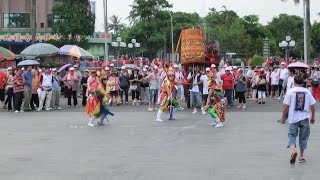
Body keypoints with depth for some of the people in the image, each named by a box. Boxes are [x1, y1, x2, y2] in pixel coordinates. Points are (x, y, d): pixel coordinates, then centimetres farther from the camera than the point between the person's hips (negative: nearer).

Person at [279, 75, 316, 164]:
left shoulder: (290, 91, -7)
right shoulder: (307, 92, 0)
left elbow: (286, 106, -7)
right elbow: (312, 106, 3)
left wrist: (283, 117, 5)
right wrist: (313, 117, 17)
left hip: (293, 118, -2)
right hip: (305, 118, 2)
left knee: (292, 135, 7)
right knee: (303, 137, 15)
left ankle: (293, 150, -19)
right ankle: (301, 156, 23)